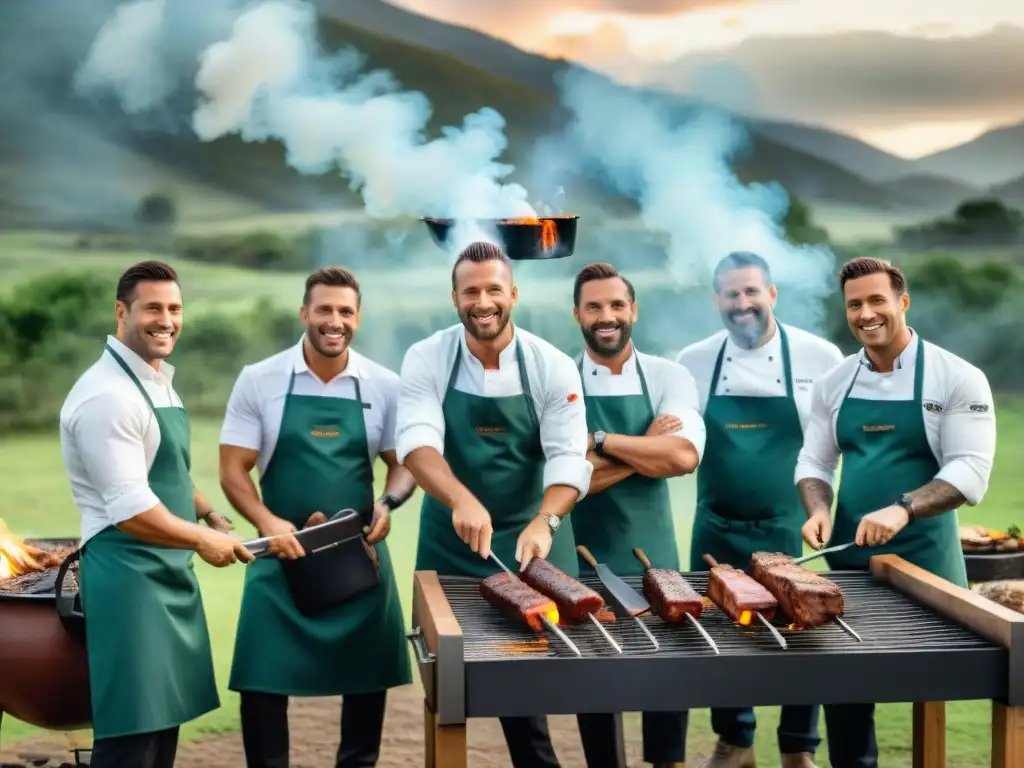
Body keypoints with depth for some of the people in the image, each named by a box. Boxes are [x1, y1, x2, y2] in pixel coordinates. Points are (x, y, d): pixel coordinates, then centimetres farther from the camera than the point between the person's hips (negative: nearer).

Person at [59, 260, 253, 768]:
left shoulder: (160, 382, 13)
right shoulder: (107, 395, -19)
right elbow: (131, 510, -23)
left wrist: (208, 514, 11)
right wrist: (202, 540, -12)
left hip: (169, 572, 10)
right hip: (127, 572, -10)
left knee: (165, 718, 16)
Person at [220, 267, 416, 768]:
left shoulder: (384, 386, 0)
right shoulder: (259, 380, -4)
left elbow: (404, 463, 8)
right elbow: (232, 471, -4)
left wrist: (388, 503, -14)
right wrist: (267, 522, -21)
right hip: (282, 553, -2)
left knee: (368, 676, 10)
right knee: (262, 680, 0)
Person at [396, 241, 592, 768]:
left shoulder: (553, 368, -9)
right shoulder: (426, 359, -8)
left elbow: (568, 458, -15)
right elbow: (417, 441, -22)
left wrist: (545, 521, -34)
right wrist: (461, 499, -40)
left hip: (530, 537, -1)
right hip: (449, 540, 1)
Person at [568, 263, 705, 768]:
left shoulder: (669, 377, -1)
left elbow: (684, 456, -19)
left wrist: (600, 440, -18)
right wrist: (648, 447, -16)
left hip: (652, 552, 1)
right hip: (583, 556, 0)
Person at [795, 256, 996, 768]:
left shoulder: (958, 379, -9)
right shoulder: (835, 383, 6)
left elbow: (970, 472, -14)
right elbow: (814, 461, 11)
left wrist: (902, 508, -28)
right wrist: (818, 510, -10)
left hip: (923, 559, -4)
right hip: (848, 558, 4)